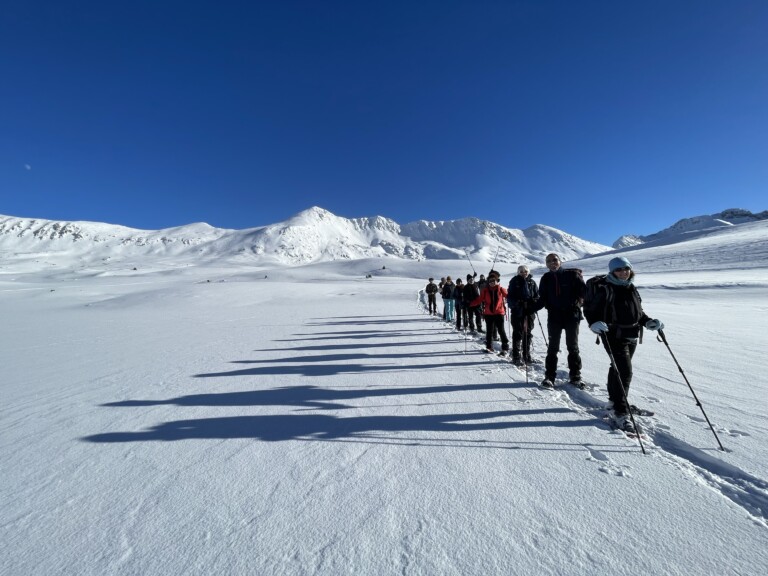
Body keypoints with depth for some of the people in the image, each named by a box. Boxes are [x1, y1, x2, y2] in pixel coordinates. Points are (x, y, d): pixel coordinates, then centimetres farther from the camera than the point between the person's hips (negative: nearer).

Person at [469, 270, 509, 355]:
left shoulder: (501, 289, -3)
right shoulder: (485, 290, -1)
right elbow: (479, 300, -1)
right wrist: (469, 304, -12)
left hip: (499, 313, -2)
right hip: (488, 314, 2)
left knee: (501, 331, 2)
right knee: (489, 331, 10)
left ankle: (505, 347, 14)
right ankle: (489, 347, 23)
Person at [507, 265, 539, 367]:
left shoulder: (531, 282, 9)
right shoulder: (514, 282, -1)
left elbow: (537, 295, 12)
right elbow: (510, 297, -3)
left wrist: (535, 301, -8)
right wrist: (516, 303, -21)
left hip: (530, 312, 4)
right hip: (517, 312, -4)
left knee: (528, 334, 12)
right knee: (518, 334, -2)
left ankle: (526, 355, 26)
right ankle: (516, 357, 6)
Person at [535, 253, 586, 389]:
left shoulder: (572, 274, 1)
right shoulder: (546, 279, 8)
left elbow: (584, 290, -2)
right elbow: (542, 300, 8)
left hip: (572, 315, -1)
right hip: (554, 316, 2)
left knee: (573, 347, 7)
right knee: (553, 347, 4)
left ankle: (575, 376, 19)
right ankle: (549, 376, 10)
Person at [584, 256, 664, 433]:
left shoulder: (632, 289, 12)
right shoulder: (604, 288, -11)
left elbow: (638, 312, 21)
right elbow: (590, 308, -13)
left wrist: (649, 322, 5)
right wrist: (594, 323, -30)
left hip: (632, 336, 7)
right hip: (614, 336, -7)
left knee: (619, 368, 19)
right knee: (624, 372, -12)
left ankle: (616, 399, 37)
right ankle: (621, 412, -4)